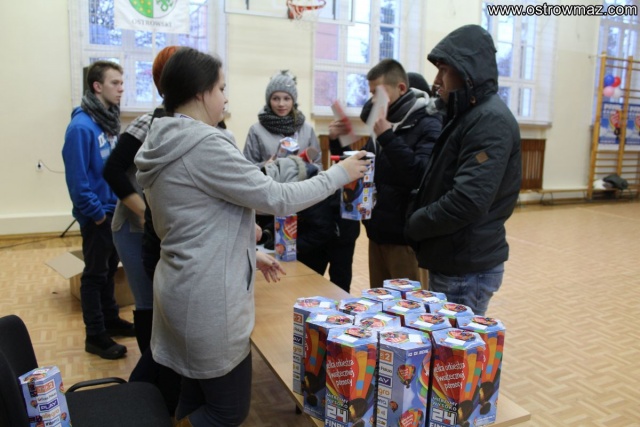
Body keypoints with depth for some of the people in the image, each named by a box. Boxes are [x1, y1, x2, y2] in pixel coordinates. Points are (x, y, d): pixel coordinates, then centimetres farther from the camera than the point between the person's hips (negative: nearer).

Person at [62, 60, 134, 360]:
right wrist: (96, 213, -16)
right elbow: (77, 179, -21)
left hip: (115, 211, 8)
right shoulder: (82, 126, -20)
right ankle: (95, 336, 16)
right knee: (95, 274, 4)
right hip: (97, 216, -8)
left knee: (109, 269, 19)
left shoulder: (109, 120, 6)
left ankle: (111, 319, 34)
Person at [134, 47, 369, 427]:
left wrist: (248, 254, 16)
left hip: (187, 288, 10)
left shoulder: (167, 143, 10)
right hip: (209, 298, -10)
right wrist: (340, 174, -5)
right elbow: (277, 199, -18)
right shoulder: (204, 145, -21)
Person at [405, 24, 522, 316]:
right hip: (453, 262, 9)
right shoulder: (469, 115, 13)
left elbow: (467, 201, -27)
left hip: (468, 269, -9)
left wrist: (414, 225, -13)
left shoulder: (490, 120, -19)